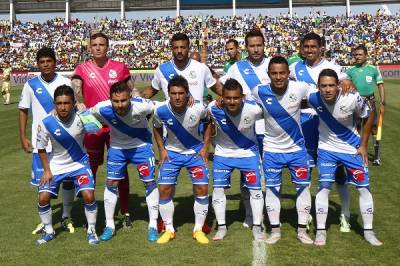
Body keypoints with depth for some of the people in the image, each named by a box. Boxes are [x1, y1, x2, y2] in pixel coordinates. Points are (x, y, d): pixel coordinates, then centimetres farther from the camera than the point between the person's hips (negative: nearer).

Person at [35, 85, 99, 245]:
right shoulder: (46, 123, -21)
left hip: (79, 164, -1)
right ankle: (48, 231, 20)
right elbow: (41, 149, -5)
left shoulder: (81, 117, -23)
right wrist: (47, 170, -5)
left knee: (88, 195, -16)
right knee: (43, 198, -7)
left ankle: (91, 231, 9)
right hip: (56, 166, 1)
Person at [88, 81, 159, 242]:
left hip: (141, 145, -2)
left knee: (150, 182, -4)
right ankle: (109, 225, 16)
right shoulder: (102, 109, -28)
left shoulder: (141, 106, -34)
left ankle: (153, 225, 9)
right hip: (117, 146, 2)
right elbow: (87, 115, -4)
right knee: (111, 183, 1)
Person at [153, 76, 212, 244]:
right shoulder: (161, 110, -20)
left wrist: (205, 146, -6)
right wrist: (161, 150, -4)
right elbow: (157, 129, 3)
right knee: (164, 189, -4)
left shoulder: (198, 108, -24)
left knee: (202, 188, -8)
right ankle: (169, 230, 12)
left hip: (196, 152, -1)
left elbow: (208, 123, -1)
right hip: (172, 152, 1)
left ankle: (198, 229, 10)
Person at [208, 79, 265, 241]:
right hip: (223, 153, 1)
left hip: (248, 153, -1)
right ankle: (221, 227, 13)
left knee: (256, 189, 0)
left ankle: (257, 228, 15)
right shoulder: (213, 109, -25)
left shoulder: (253, 109, -28)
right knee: (218, 188, -2)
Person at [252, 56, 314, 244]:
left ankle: (302, 230, 19)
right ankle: (275, 230, 19)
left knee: (303, 186, 5)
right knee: (272, 188, 5)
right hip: (272, 149, 0)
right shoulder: (259, 92, -16)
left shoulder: (300, 88, -18)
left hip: (297, 147, 0)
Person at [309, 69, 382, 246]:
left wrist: (364, 145, -3)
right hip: (327, 149, 0)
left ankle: (368, 231, 17)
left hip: (353, 149, 0)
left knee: (364, 187, 4)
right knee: (324, 187, -7)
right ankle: (320, 231, 5)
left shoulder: (352, 99, -27)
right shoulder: (313, 98, -23)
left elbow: (369, 117, -8)